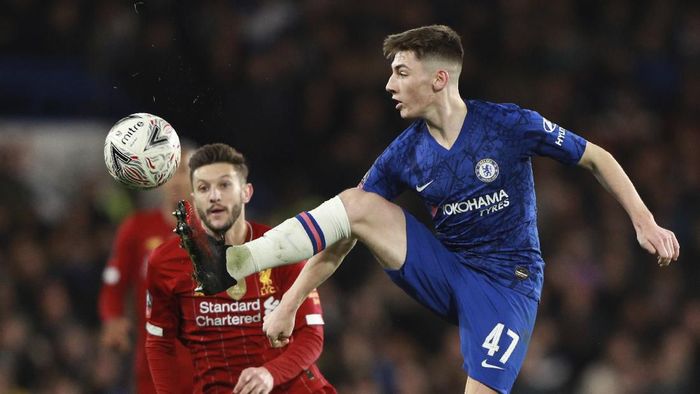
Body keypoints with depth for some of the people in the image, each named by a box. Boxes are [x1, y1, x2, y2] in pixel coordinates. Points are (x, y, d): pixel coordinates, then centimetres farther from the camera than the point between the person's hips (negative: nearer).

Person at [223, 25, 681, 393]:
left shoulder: (510, 125, -13)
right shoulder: (403, 156, -2)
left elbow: (597, 158, -3)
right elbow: (341, 241, 1)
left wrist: (645, 222, -11)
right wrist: (290, 303, -5)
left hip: (506, 284, -3)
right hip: (446, 274, 3)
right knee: (360, 204, -15)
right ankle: (235, 261, -26)